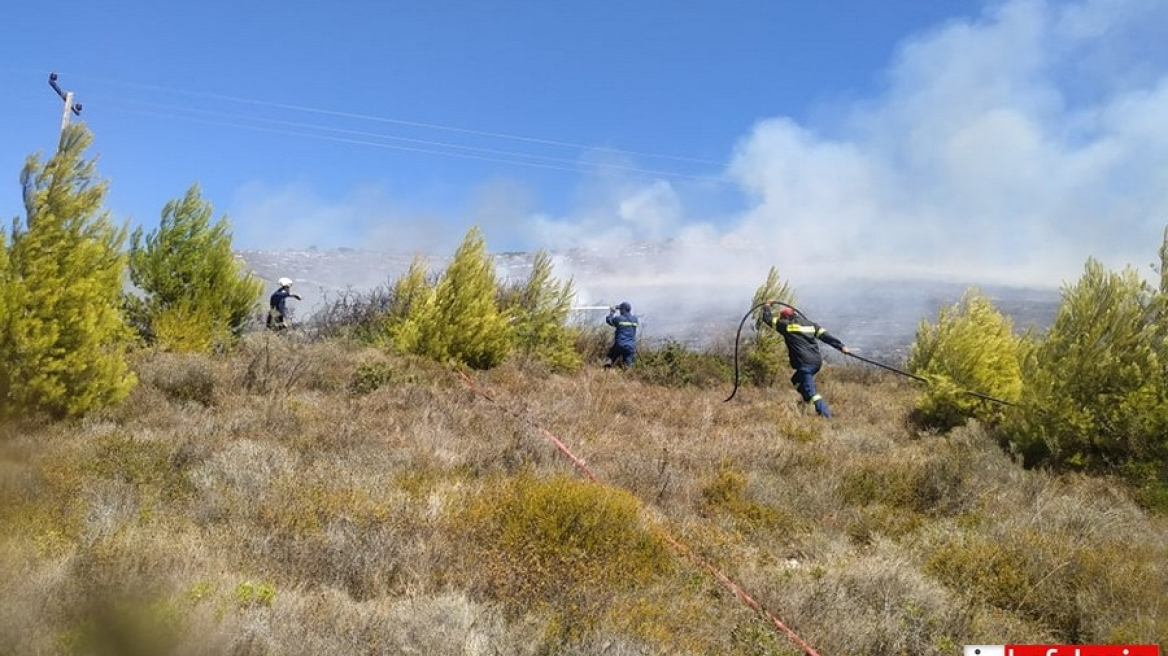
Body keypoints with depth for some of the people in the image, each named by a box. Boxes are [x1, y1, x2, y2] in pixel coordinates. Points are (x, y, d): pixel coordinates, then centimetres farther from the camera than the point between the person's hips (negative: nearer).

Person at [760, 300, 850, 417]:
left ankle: (826, 414, -25)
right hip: (817, 361, 8)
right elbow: (826, 335, 9)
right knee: (796, 380, 28)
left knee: (810, 391, -11)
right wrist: (841, 346, 3)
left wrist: (767, 306, 27)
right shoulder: (809, 324, 18)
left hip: (805, 364, -8)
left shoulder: (786, 326, 2)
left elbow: (767, 319, 10)